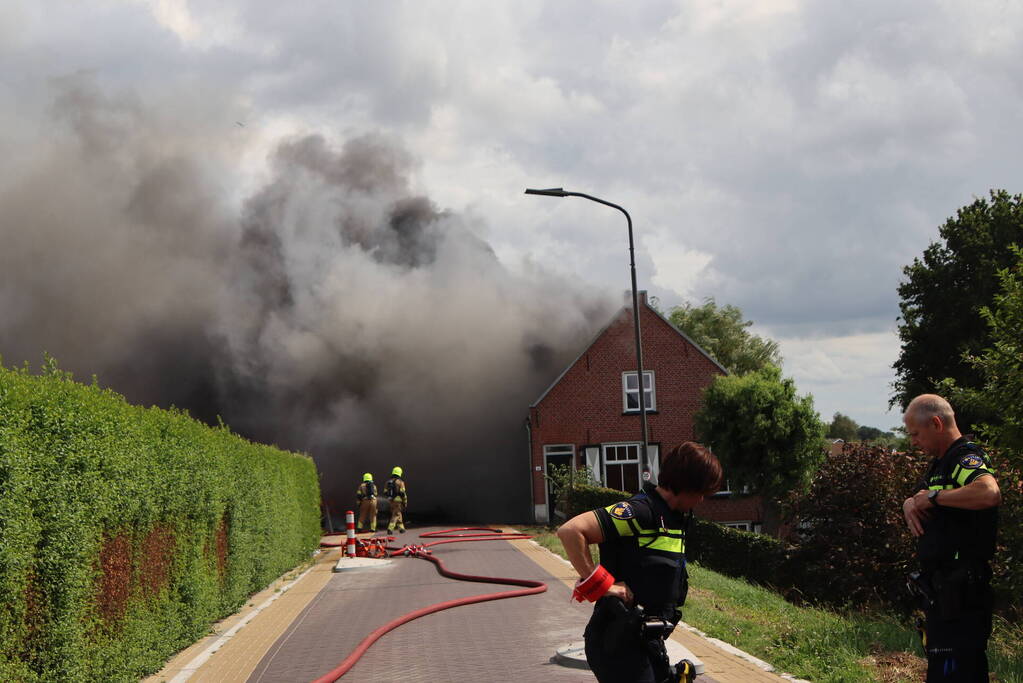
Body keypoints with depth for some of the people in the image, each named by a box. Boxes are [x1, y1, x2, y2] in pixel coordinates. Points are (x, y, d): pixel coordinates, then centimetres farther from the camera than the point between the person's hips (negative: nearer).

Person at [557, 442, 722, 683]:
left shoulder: (673, 517, 12)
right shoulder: (639, 511, -18)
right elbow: (570, 531, -27)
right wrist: (602, 585, -23)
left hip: (648, 642, 9)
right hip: (620, 644, -9)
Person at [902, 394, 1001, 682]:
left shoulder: (967, 458, -14)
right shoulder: (942, 463, 19)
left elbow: (990, 493, -35)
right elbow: (918, 499, 28)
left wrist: (934, 496, -23)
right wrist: (910, 504, 3)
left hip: (958, 593, -11)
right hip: (942, 590, 11)